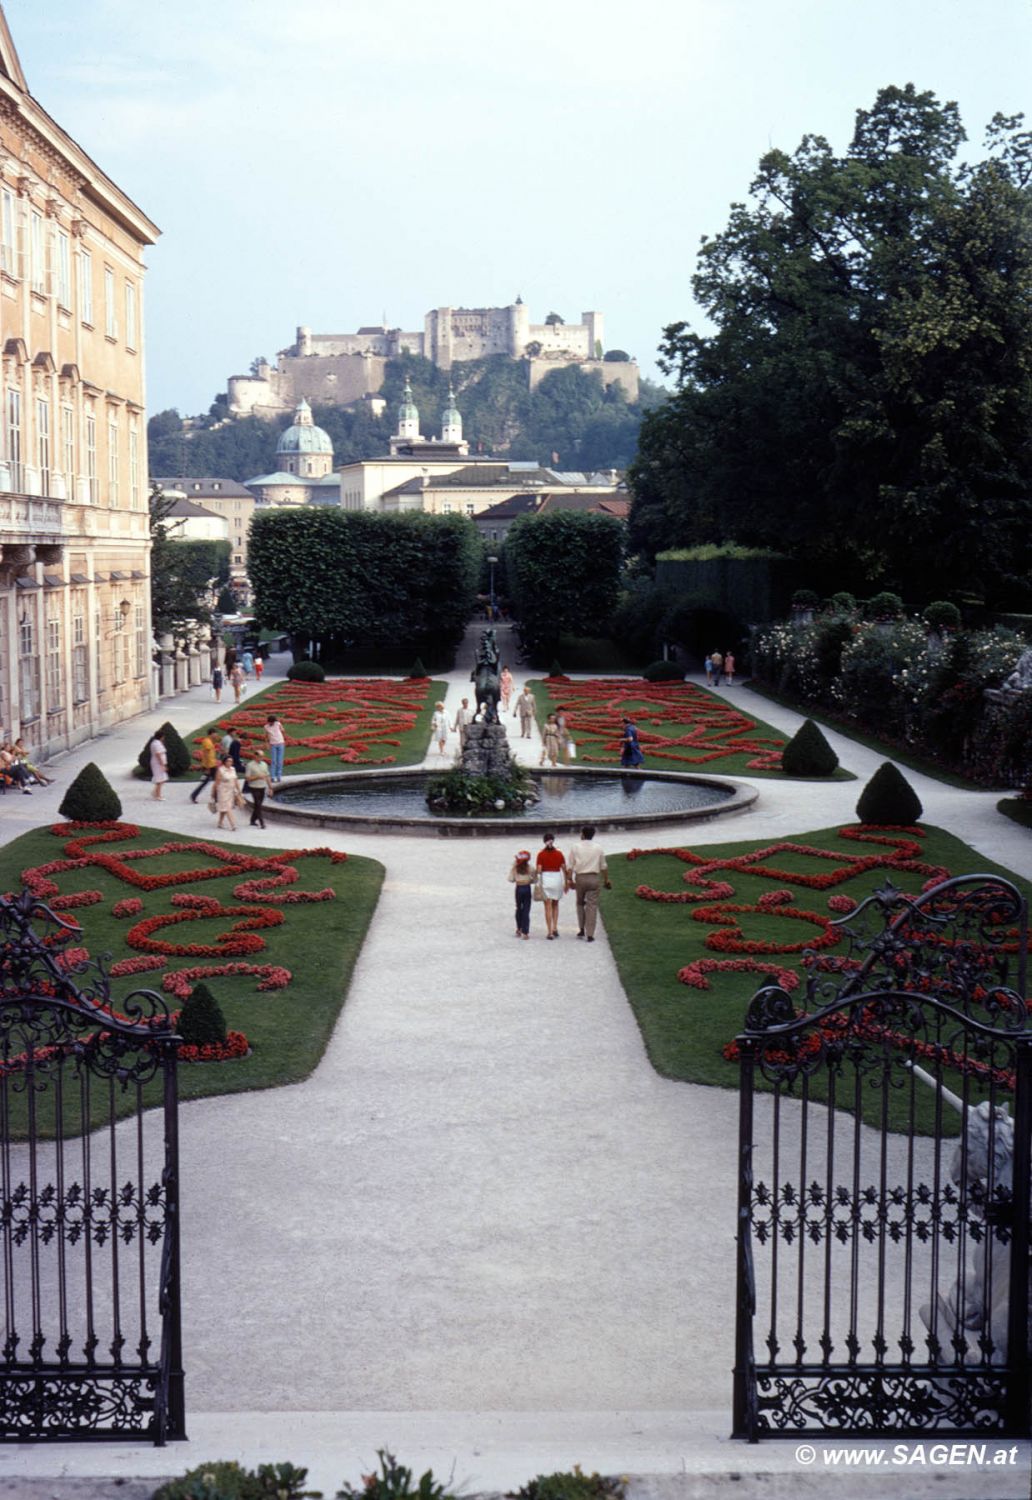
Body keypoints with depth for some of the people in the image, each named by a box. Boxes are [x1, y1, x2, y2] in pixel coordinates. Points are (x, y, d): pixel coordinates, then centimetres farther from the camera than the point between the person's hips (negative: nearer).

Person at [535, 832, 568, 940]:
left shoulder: (541, 854, -5)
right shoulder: (559, 854, 1)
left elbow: (539, 870, -9)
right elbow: (564, 869, 1)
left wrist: (538, 885, -1)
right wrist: (566, 883, 9)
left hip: (545, 879, -2)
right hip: (557, 879, 2)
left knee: (548, 907, 2)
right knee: (555, 905, 20)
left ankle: (550, 932, -2)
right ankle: (555, 928, 10)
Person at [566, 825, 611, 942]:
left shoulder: (576, 847, -2)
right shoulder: (597, 848, 2)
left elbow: (570, 866, -4)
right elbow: (604, 867, 7)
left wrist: (570, 879, 2)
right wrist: (607, 880, 16)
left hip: (580, 877, 0)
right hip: (594, 878, 0)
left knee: (580, 903, 19)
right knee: (592, 906, 0)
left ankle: (581, 929, 16)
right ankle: (590, 934, -3)